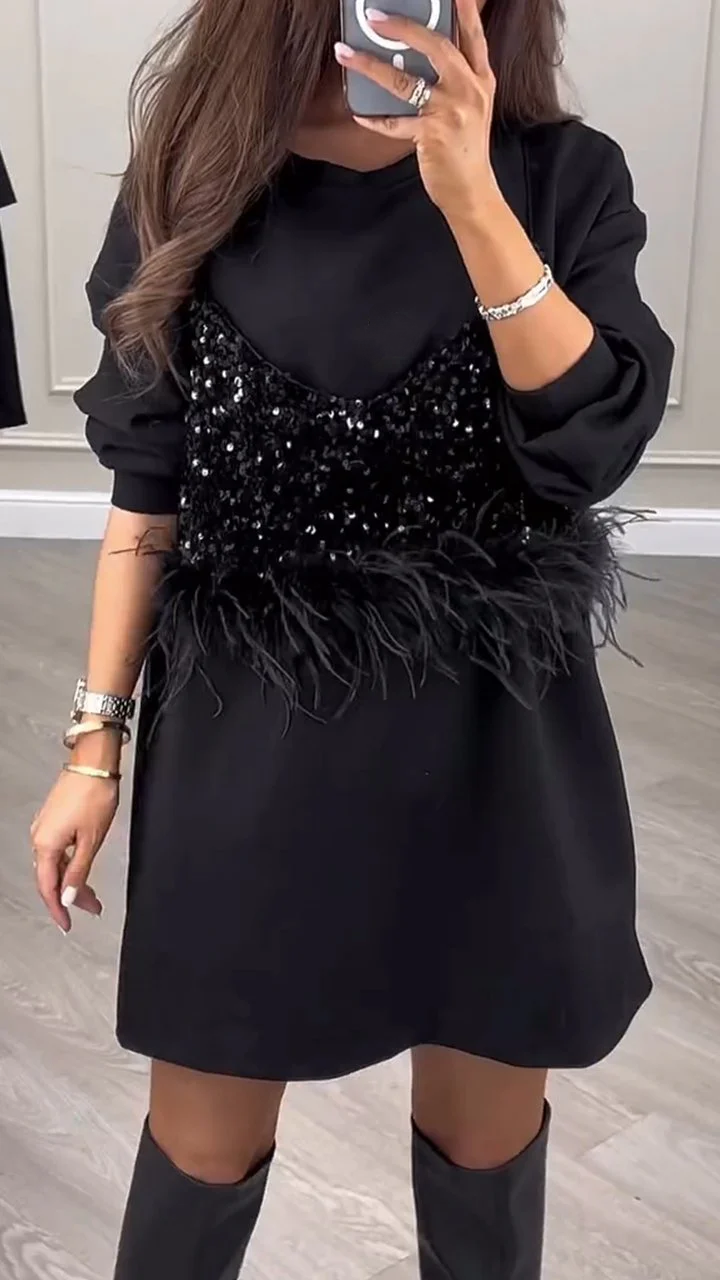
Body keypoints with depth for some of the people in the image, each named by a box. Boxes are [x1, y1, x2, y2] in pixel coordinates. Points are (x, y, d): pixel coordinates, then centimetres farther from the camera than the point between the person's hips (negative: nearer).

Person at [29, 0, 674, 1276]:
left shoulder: (561, 178, -3)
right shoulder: (195, 185, -2)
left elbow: (597, 439, -16)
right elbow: (149, 496, 1)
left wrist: (469, 193, -24)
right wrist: (97, 739, 1)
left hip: (493, 732, 1)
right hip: (250, 727, 0)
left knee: (486, 1138, 18)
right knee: (204, 1144, 13)